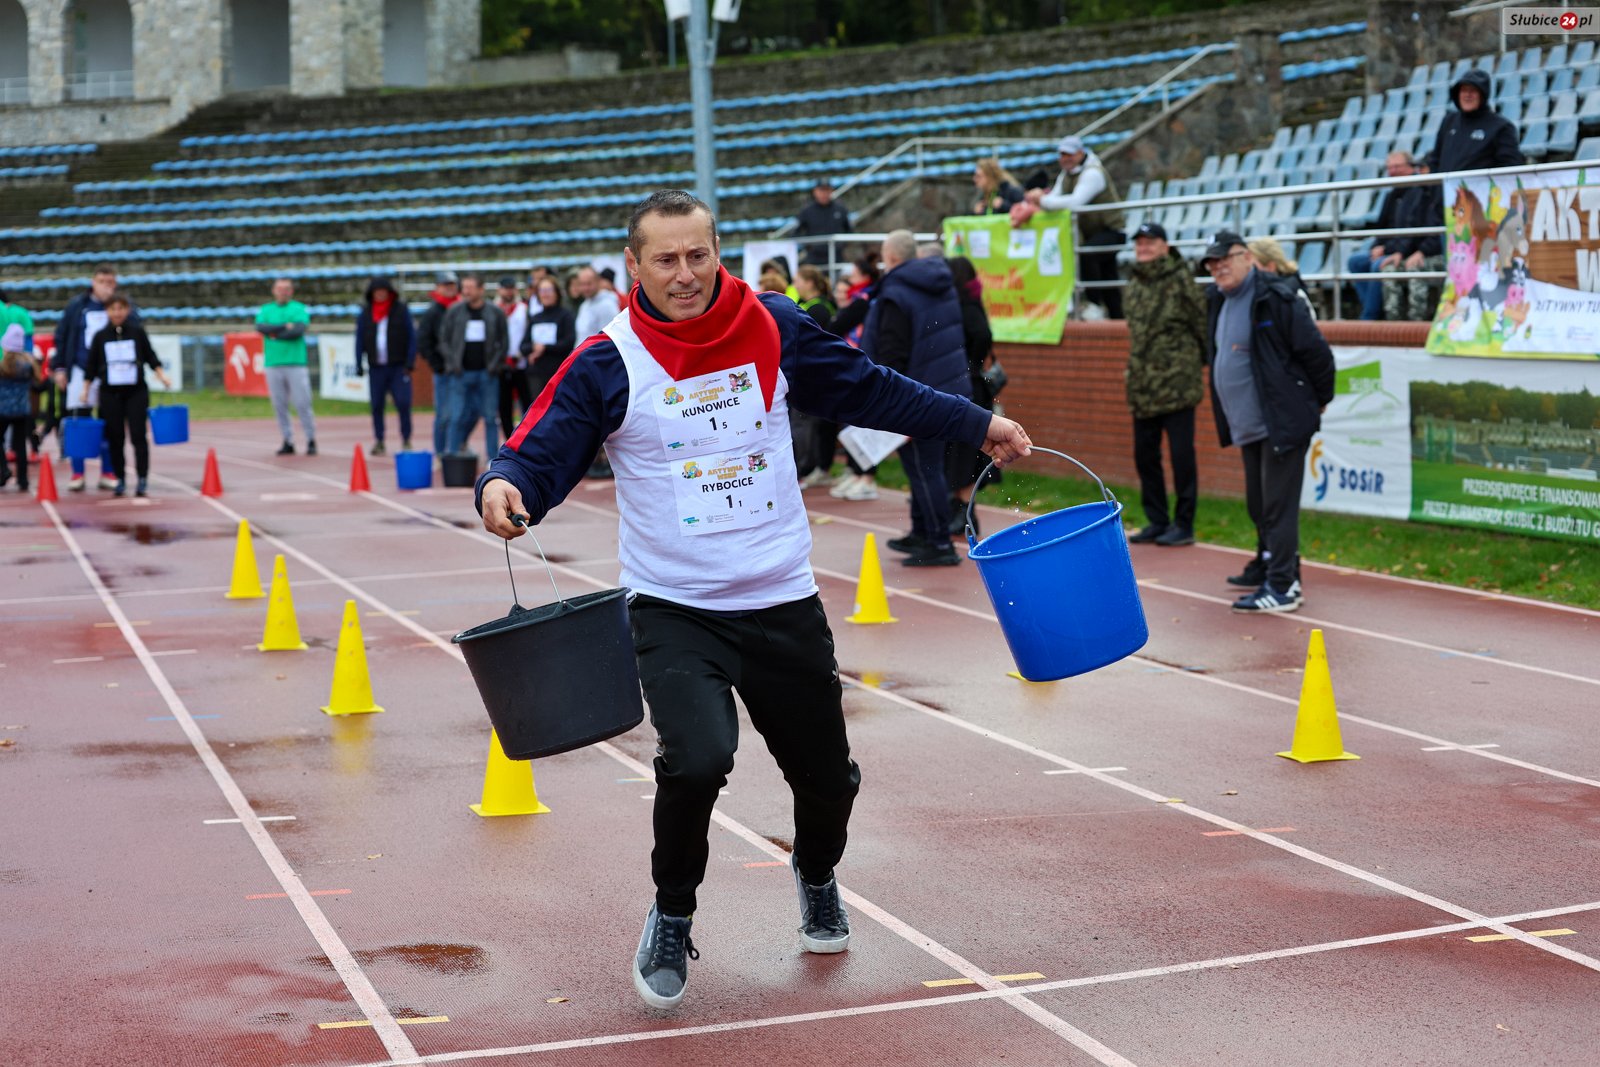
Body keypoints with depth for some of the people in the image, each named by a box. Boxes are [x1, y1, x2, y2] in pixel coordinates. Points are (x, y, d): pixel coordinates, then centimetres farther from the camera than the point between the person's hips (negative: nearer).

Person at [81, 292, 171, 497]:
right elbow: (91, 367, 9)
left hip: (136, 391, -1)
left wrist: (162, 375, -4)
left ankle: (143, 479, -4)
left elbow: (150, 357, 8)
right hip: (110, 393, 1)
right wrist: (85, 389, 7)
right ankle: (120, 479, 12)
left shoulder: (137, 332, 2)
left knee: (138, 435, -7)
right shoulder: (100, 336, 3)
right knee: (115, 437, 3)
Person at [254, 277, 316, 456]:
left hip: (296, 363, -3)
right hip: (273, 363, 3)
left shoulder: (299, 309, 6)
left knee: (302, 404, -6)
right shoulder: (266, 310, 14)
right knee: (279, 405, 3)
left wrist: (274, 333, -6)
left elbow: (299, 329, -11)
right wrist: (284, 326, -12)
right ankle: (288, 442, 9)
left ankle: (311, 440, 1)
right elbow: (260, 327, -5)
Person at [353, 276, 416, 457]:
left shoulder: (401, 310, 2)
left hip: (398, 367, -2)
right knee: (377, 405, 2)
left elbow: (412, 337, 1)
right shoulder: (365, 313, 8)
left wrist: (410, 362, -8)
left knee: (403, 403, -9)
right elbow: (360, 340, 11)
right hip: (377, 367, 2)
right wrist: (359, 365, 4)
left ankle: (406, 440, 0)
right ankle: (378, 441, 9)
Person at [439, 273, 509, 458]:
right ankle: (451, 453, 6)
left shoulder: (496, 313, 3)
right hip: (463, 373, 0)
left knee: (490, 417, 1)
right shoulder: (454, 312, 3)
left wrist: (495, 363, -6)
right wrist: (452, 363, -4)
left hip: (486, 373, 0)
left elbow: (504, 341, 6)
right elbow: (443, 340, 7)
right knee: (459, 416, -1)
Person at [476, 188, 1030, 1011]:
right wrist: (504, 487, -32)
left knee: (826, 777, 13)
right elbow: (542, 455, -10)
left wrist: (975, 425, 11)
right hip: (673, 610, -3)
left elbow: (866, 390, 10)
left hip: (784, 604, 3)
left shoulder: (773, 330, -2)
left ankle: (815, 873, 52)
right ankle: (672, 917, 4)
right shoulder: (607, 364, -9)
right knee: (698, 759, -27)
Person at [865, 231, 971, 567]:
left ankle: (941, 545, -4)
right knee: (926, 466, 19)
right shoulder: (943, 286, 11)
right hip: (950, 386, 9)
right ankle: (922, 534, 30)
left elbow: (891, 357, -20)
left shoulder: (895, 296, -16)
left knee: (924, 470, -5)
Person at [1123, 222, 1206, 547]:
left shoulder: (1180, 279, -8)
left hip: (1177, 383, -7)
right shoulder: (1135, 283, 13)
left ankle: (1184, 524, 5)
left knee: (1181, 454, -2)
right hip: (1142, 385, 8)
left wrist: (1202, 361, -4)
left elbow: (1202, 322, -6)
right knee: (1144, 453, 11)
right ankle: (1157, 521, 22)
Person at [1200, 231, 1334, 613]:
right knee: (1258, 505, 18)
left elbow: (1315, 351, -14)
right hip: (1248, 426, 9)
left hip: (1282, 422, -9)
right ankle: (1268, 564, 32)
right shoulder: (1219, 301, 13)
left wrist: (1318, 401, -4)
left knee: (1278, 506, -9)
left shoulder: (1275, 298, -15)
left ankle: (1282, 586, -7)